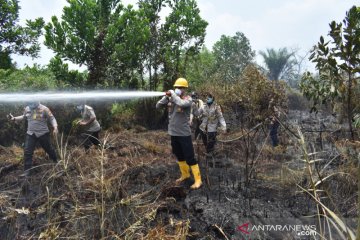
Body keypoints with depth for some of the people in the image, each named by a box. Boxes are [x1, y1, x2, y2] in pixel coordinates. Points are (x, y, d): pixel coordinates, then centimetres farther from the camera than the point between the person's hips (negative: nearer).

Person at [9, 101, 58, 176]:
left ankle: (56, 162, 38)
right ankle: (27, 171, 5)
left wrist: (55, 128, -24)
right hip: (30, 134, 4)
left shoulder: (44, 108, -12)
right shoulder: (27, 108, 2)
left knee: (49, 149, 12)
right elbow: (24, 117, 22)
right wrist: (14, 118, 9)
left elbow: (52, 118, -9)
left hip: (43, 134, -3)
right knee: (27, 152, -3)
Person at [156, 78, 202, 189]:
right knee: (179, 156, 19)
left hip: (184, 134, -6)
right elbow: (158, 106, 2)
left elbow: (181, 103, -34)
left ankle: (198, 180, 6)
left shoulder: (188, 99, -11)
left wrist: (172, 94, -21)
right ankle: (185, 174, 36)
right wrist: (166, 96, -12)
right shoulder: (171, 99, 5)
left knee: (190, 157, -4)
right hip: (173, 133, 6)